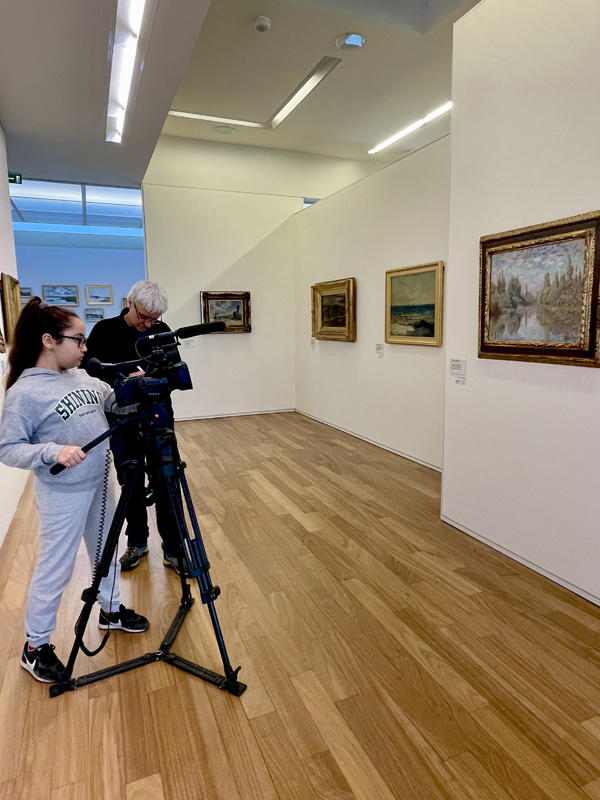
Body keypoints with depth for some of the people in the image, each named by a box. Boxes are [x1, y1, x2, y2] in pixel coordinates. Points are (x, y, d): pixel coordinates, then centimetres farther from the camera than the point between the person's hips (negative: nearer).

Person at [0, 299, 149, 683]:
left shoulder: (81, 376, 2)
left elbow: (113, 402, 12)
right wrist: (52, 451, -32)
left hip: (100, 482, 7)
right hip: (64, 494, -7)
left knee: (106, 550, 22)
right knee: (55, 568, 7)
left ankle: (112, 611, 44)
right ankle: (35, 647, 28)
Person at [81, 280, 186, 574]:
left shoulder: (162, 330, 2)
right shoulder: (105, 330, -4)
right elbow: (87, 367, -8)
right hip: (123, 423, -1)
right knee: (132, 486, 11)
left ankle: (172, 549, 14)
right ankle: (137, 543, 30)